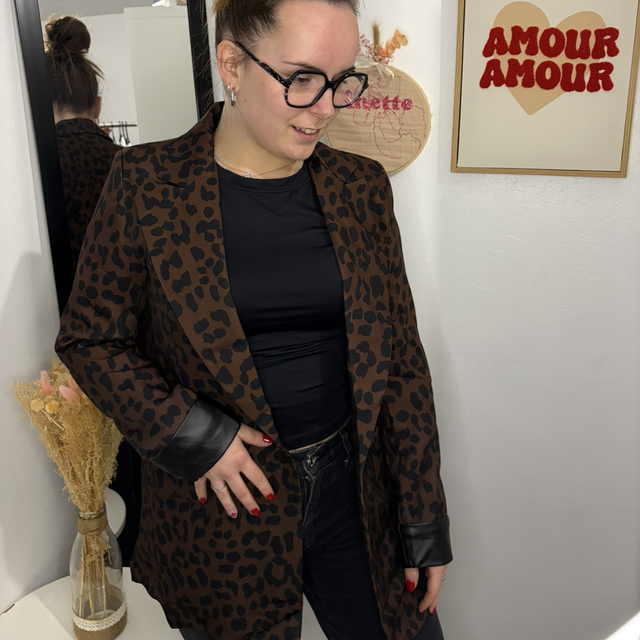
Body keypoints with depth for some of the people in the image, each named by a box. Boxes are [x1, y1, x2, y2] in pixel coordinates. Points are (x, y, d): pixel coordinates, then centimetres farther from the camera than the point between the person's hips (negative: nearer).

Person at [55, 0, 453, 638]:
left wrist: (425, 525, 2)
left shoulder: (361, 185, -2)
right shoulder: (145, 184, -9)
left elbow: (401, 358, 0)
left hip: (355, 488, 3)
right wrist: (192, 436, -15)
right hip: (223, 506, -2)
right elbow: (90, 337, -2)